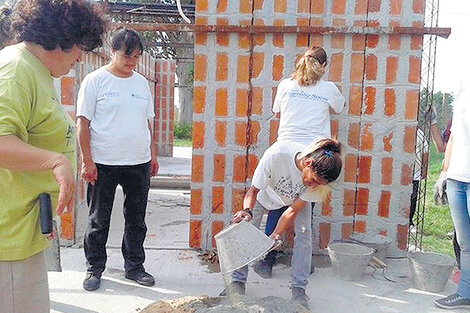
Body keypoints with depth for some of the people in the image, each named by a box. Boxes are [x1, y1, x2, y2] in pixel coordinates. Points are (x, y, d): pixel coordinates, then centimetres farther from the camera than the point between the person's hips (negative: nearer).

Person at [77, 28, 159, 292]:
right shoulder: (96, 80, -3)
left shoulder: (142, 82, 11)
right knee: (99, 220, 8)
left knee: (137, 219, 12)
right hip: (103, 163, -4)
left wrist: (153, 154, 12)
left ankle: (134, 266, 27)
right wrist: (87, 161, -10)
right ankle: (95, 269, 24)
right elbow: (83, 122, -5)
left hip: (139, 162, 4)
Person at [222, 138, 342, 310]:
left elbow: (293, 209, -26)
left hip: (297, 197, 1)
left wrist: (275, 236, -33)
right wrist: (247, 210, -50)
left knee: (304, 234, -14)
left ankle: (299, 289, -2)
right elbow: (253, 190, -31)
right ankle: (238, 280, 6)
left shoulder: (319, 175, -35)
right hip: (267, 192, -1)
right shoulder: (276, 154, -44)